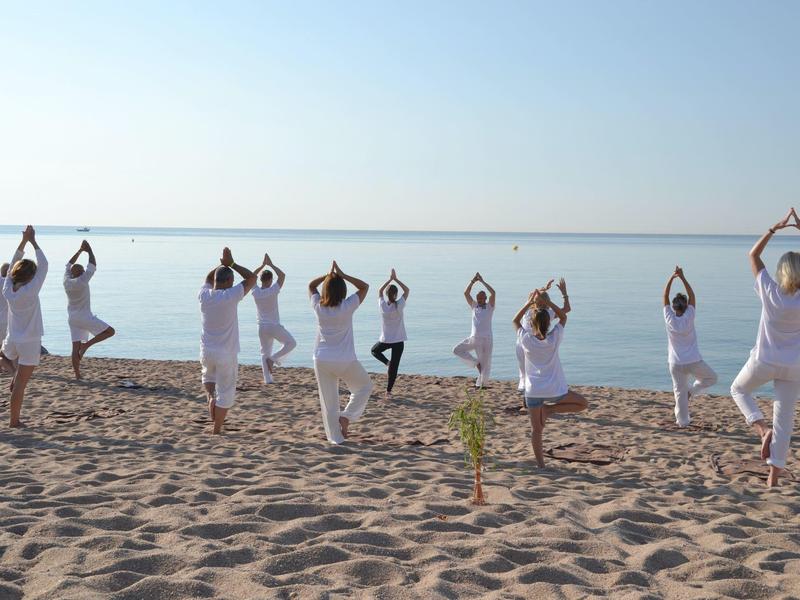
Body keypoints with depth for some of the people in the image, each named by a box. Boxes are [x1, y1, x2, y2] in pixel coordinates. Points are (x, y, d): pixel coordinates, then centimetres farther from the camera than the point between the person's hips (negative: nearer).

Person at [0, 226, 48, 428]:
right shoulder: (30, 291, -18)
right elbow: (43, 265, -13)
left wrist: (23, 241, 4)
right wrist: (33, 242, -8)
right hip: (30, 343, -5)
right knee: (21, 384, 1)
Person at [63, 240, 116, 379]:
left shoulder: (66, 281, 2)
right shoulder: (82, 281, -15)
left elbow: (70, 264, 16)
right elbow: (93, 265, -9)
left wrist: (80, 250, 19)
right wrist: (89, 250, 1)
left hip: (72, 319, 7)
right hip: (85, 317, -7)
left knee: (76, 347, 5)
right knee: (110, 331, 0)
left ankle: (77, 374, 4)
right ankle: (86, 344, -11)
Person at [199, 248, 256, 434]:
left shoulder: (204, 296, -4)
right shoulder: (230, 296, -18)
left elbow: (208, 278, 20)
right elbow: (252, 278, -7)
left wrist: (222, 264, 11)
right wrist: (231, 264, -3)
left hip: (206, 351, 4)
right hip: (226, 354, -4)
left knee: (208, 375, 36)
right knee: (225, 393, 9)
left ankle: (210, 395, 10)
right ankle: (216, 431, 14)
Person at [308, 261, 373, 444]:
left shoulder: (318, 307, -5)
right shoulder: (347, 307, -12)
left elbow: (311, 285, 15)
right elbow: (364, 286, 1)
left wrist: (328, 275, 4)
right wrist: (342, 275, -3)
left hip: (321, 361, 3)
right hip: (345, 361, -3)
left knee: (328, 401, 11)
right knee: (365, 385, 22)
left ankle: (335, 437, 15)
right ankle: (347, 416, 8)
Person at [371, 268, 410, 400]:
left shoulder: (382, 305, -8)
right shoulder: (399, 305, -13)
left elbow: (380, 291, 10)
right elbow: (406, 290, 0)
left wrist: (390, 279, 8)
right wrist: (395, 279, -1)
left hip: (385, 340, 1)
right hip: (398, 341, -1)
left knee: (374, 350, 32)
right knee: (394, 367, 4)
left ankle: (387, 362, 9)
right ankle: (388, 391, 3)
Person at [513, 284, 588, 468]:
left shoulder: (526, 340, -7)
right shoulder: (554, 338, -7)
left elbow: (515, 320, 12)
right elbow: (563, 316, 9)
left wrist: (529, 303, 9)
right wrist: (546, 302, 2)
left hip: (533, 391, 1)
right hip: (555, 390, -1)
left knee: (536, 430, 9)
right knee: (583, 403, 20)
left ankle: (540, 463, 7)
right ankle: (550, 409, 6)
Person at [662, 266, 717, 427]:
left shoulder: (669, 319, -7)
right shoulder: (688, 317, -10)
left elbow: (665, 296, -1)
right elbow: (692, 295, -4)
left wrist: (671, 278, -5)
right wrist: (682, 277, -8)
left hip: (676, 364, 2)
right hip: (694, 362, -2)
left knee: (680, 392, 8)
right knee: (711, 378, 22)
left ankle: (683, 421, 8)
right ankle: (691, 391, 4)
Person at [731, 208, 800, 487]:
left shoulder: (770, 292, -16)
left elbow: (753, 255, -4)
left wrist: (775, 228, -3)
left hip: (764, 362, -1)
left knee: (739, 390, 27)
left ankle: (762, 428, 2)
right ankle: (774, 474, 10)